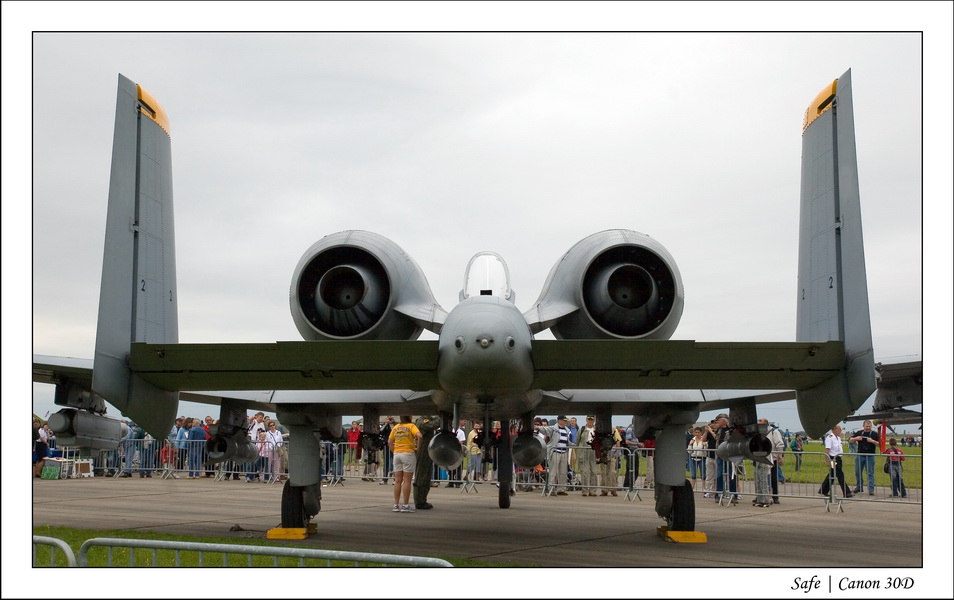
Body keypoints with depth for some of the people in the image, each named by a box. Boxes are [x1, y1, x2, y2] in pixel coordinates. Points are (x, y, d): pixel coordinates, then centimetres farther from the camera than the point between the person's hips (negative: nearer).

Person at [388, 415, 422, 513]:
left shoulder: (395, 427, 9)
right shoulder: (411, 426, -7)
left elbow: (389, 442, 8)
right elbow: (420, 436, -22)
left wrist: (395, 452, 12)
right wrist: (418, 447, -9)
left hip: (397, 454, 5)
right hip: (408, 453, -5)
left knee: (397, 481, 8)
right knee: (407, 481, -1)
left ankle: (396, 505, 10)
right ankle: (405, 505, 0)